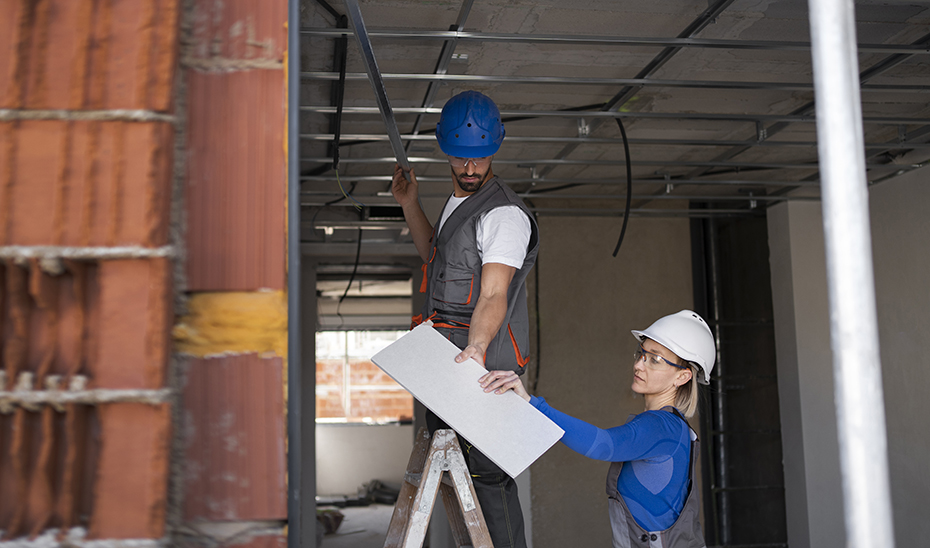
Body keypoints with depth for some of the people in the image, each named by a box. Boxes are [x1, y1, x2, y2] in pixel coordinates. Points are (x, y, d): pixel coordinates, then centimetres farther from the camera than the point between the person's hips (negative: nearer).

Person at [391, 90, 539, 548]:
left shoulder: (505, 214, -15)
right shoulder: (457, 201, 15)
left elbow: (493, 295, -26)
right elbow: (433, 255, 32)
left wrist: (476, 349, -41)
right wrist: (410, 204, 22)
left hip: (483, 362, -10)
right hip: (447, 356, 10)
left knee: (486, 471, -10)